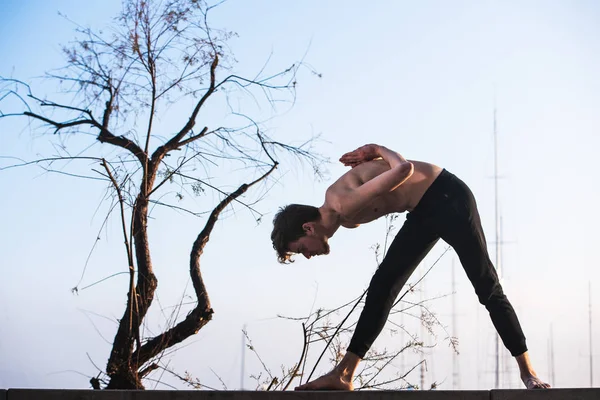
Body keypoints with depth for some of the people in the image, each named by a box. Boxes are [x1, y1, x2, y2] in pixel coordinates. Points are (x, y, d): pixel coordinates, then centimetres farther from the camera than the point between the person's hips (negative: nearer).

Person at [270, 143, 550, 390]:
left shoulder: (342, 203, -25)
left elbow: (404, 169, -31)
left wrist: (379, 150, -11)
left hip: (448, 199, -9)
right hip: (424, 210, 9)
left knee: (487, 288, -3)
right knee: (381, 288, 1)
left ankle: (527, 371, 6)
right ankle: (343, 375, 0)